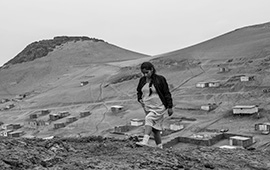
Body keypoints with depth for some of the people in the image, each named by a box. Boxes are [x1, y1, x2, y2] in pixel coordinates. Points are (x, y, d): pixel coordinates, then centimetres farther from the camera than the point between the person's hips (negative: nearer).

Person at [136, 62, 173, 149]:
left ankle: (145, 140, -36)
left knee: (149, 119, -29)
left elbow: (167, 93, -6)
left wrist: (170, 107, -5)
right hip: (147, 107, 6)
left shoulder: (160, 79, -10)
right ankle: (160, 147, 20)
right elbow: (139, 92, 19)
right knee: (155, 128, 9)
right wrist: (140, 99, -2)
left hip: (159, 107, -5)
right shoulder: (142, 80, 3)